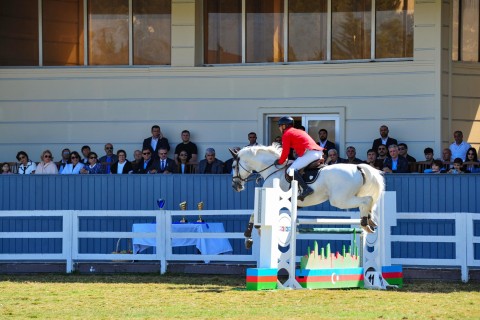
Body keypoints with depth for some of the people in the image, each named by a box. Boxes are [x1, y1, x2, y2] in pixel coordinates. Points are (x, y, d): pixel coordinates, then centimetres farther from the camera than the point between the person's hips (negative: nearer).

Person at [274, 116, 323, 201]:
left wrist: (280, 162, 12)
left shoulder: (286, 134, 4)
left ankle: (306, 188, -31)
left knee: (292, 169, -16)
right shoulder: (299, 131, 29)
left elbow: (285, 151, -1)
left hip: (309, 152, -9)